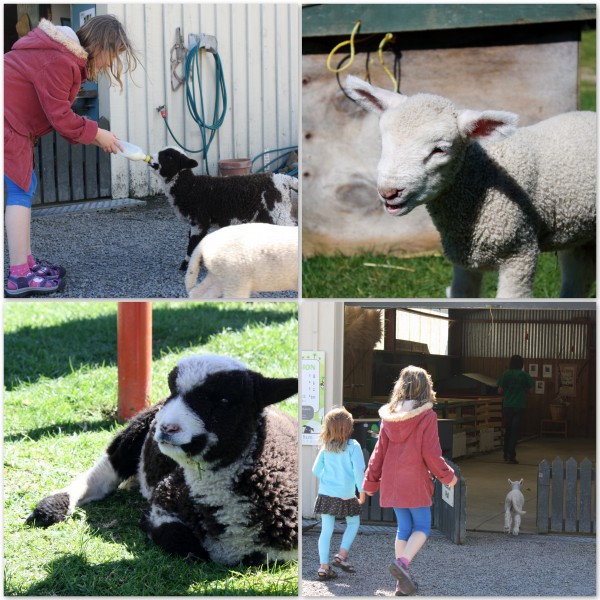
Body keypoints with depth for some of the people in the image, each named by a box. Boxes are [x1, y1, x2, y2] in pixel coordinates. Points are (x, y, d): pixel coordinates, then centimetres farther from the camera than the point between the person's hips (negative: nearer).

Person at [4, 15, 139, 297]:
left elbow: (59, 113, 13)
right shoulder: (57, 62, -21)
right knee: (21, 189, -9)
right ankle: (19, 276, -9)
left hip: (12, 128, 11)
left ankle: (26, 261, 19)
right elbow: (60, 116, -18)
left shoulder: (63, 56, 12)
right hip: (6, 125, -11)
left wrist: (92, 135, 4)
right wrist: (96, 134, -6)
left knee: (25, 187, 14)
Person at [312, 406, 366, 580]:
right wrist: (362, 491, -8)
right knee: (353, 523, 19)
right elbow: (359, 470, -17)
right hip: (346, 495, -4)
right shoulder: (353, 446, -11)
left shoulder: (326, 447, 3)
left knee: (326, 530, 7)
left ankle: (324, 567, 6)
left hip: (325, 494, 4)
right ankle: (342, 555, 6)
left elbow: (316, 470, 7)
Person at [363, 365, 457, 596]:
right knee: (422, 528, 7)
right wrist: (447, 476, 4)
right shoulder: (427, 416, -10)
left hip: (392, 482, 5)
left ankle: (402, 582, 13)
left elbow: (379, 451, 7)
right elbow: (431, 454, -11)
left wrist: (371, 481, 15)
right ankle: (402, 562, -18)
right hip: (416, 482, -5)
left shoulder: (390, 415, 4)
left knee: (404, 528, 14)